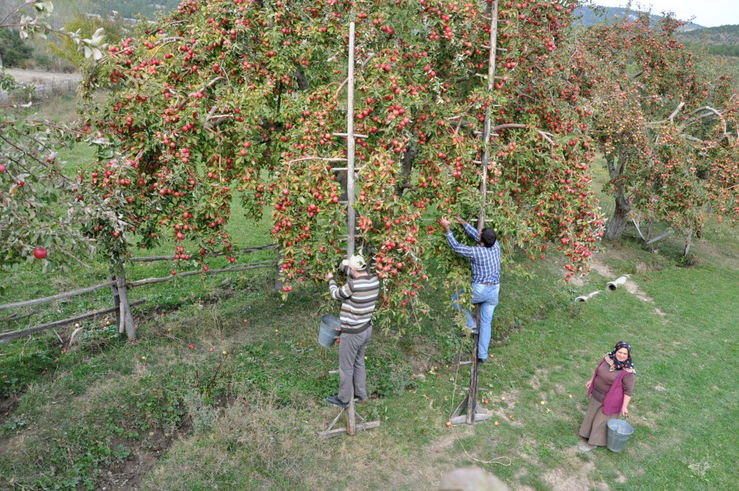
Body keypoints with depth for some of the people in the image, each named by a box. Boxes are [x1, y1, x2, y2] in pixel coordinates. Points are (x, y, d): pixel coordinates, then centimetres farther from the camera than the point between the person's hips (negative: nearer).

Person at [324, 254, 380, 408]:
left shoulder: (353, 285, -29)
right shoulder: (374, 280, -8)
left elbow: (337, 294, -9)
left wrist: (331, 279, 9)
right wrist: (346, 268, 21)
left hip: (352, 333, -8)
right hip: (366, 328, 8)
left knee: (346, 367, 12)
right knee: (359, 362, 26)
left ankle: (343, 399, 29)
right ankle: (361, 394, 41)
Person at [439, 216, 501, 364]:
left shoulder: (476, 252, -19)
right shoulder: (496, 246, -2)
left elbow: (455, 247, -9)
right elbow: (475, 235, 10)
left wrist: (447, 228, -2)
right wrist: (463, 222, 13)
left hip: (479, 290, -6)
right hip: (494, 291, 6)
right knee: (486, 322, 13)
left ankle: (470, 326, 13)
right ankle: (482, 354, 15)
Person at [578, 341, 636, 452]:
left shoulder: (628, 372, -26)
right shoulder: (608, 358, -9)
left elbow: (628, 390, -20)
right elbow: (599, 369, 9)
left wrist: (624, 406, -19)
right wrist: (592, 380, 19)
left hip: (611, 399, -6)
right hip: (597, 394, 6)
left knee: (602, 420, 7)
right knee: (593, 414, 21)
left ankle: (594, 443, 25)